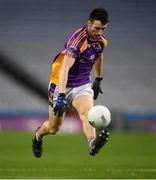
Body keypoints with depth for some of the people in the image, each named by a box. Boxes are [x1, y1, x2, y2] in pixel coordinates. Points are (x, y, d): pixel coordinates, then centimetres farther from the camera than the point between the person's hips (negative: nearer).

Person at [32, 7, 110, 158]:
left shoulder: (102, 41, -3)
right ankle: (38, 135, 43)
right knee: (54, 128, 8)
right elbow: (64, 68, -33)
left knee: (87, 112, -29)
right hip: (61, 84, -4)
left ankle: (93, 143, -53)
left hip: (83, 85, 4)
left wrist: (98, 80, 29)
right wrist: (61, 96, -41)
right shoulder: (78, 39, -26)